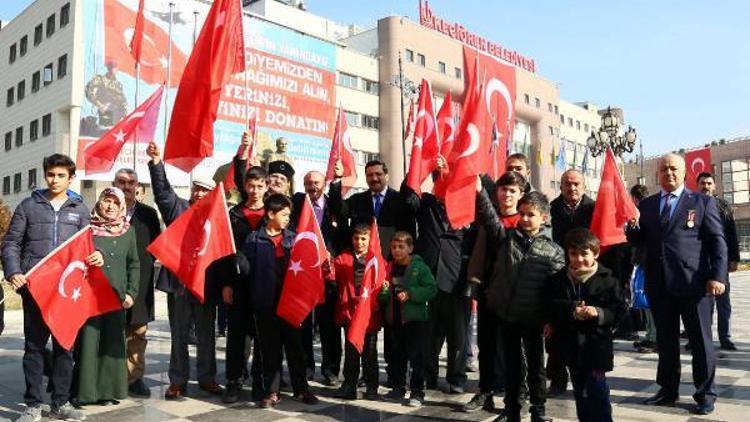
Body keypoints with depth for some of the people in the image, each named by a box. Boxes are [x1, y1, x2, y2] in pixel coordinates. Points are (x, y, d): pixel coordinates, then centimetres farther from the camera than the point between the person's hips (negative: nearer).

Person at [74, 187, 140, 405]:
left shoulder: (128, 231, 8)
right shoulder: (87, 228, 3)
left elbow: (134, 264, 11)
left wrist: (131, 293, 2)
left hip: (116, 297, 2)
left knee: (112, 343, 4)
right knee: (88, 341, -2)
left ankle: (109, 389, 13)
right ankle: (86, 390, 8)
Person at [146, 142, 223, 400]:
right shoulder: (177, 207, 6)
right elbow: (163, 191, -10)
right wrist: (156, 162, -25)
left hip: (206, 284, 0)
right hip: (179, 282, 0)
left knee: (206, 335, 11)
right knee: (179, 335, 9)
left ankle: (207, 378, 24)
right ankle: (178, 381, 19)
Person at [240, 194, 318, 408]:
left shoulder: (293, 238, 9)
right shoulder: (255, 239, 1)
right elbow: (248, 269, -4)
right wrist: (238, 258, -23)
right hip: (265, 302, -2)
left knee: (295, 344, 8)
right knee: (270, 348, 6)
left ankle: (300, 389, 19)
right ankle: (271, 391, 17)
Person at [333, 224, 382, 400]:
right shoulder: (343, 258, 4)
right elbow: (334, 278, -9)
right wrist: (330, 270, -29)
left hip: (370, 312, -1)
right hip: (349, 311, 1)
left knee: (370, 351, 8)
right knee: (350, 351, 11)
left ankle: (371, 387, 19)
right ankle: (349, 385, 21)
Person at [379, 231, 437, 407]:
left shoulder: (420, 267, -8)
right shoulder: (390, 268, 9)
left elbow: (431, 289, -14)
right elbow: (383, 298, 16)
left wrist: (410, 294, -21)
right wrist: (384, 291, -7)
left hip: (415, 319, -6)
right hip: (394, 319, 6)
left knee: (416, 356, -2)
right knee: (397, 355, 15)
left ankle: (417, 392, 5)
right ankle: (398, 388, 28)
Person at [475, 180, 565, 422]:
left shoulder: (554, 251, -3)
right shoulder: (507, 237, 1)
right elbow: (488, 218, -13)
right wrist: (479, 191, -27)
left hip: (532, 318, -2)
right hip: (506, 315, 2)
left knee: (535, 366, 11)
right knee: (511, 365, 15)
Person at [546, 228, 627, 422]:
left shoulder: (607, 280, -7)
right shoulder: (558, 279, 1)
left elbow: (619, 311, -6)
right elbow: (552, 309, -1)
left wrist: (598, 313, -22)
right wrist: (572, 313, -17)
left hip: (596, 346, -4)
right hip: (571, 346, 4)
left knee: (597, 392, -3)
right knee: (580, 392, 17)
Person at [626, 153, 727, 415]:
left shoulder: (703, 202, 3)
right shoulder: (646, 205, 12)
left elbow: (717, 241, -1)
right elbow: (640, 242, 11)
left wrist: (717, 276, -12)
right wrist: (632, 226, -10)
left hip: (694, 283, -3)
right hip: (659, 284, 3)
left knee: (700, 341, 6)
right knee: (666, 340, 13)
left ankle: (705, 394, 21)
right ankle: (668, 390, 25)